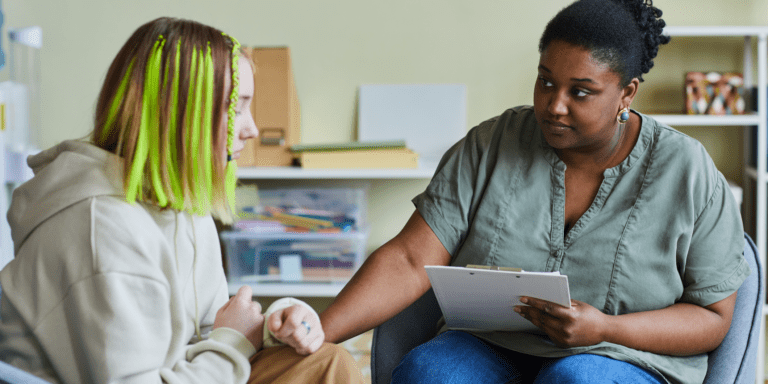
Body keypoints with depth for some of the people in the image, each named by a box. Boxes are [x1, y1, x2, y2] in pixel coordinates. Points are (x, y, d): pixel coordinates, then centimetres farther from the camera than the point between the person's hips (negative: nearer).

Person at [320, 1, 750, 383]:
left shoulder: (689, 175, -5)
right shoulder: (489, 146, -1)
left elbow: (713, 317, -2)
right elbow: (410, 260, -7)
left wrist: (605, 329, -19)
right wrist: (319, 334, -22)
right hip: (490, 349, 2)